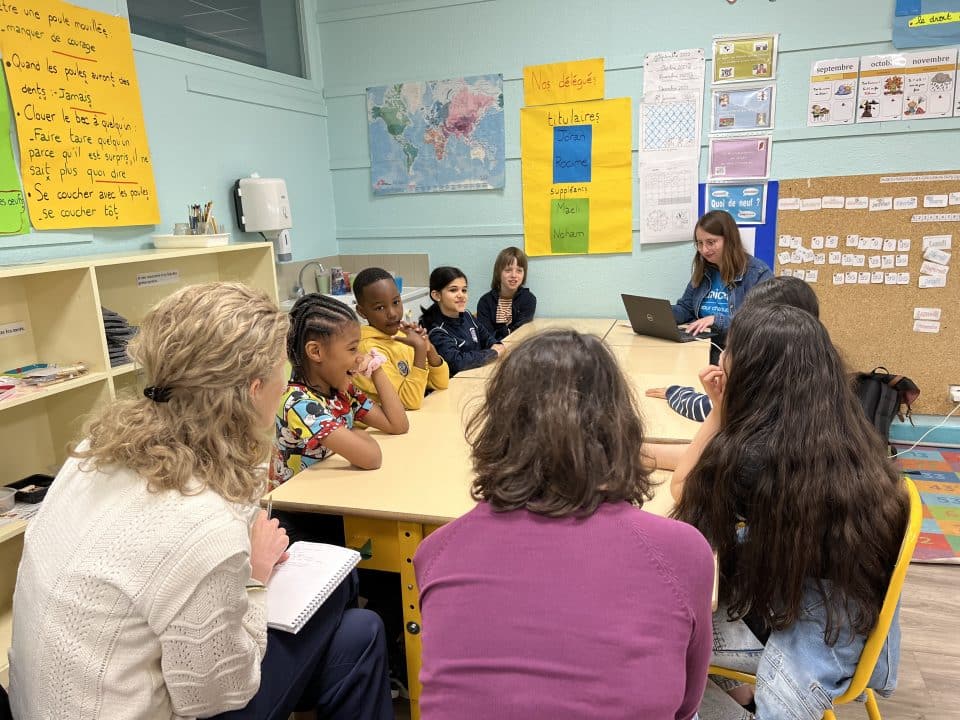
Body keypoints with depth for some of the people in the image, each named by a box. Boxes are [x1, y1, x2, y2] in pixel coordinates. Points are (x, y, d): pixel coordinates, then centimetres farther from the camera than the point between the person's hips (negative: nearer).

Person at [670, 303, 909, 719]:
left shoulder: (750, 455, -30)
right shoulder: (842, 433, -7)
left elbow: (683, 491, -8)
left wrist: (719, 411, -8)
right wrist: (725, 409, 1)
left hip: (810, 638, -7)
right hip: (855, 619, 7)